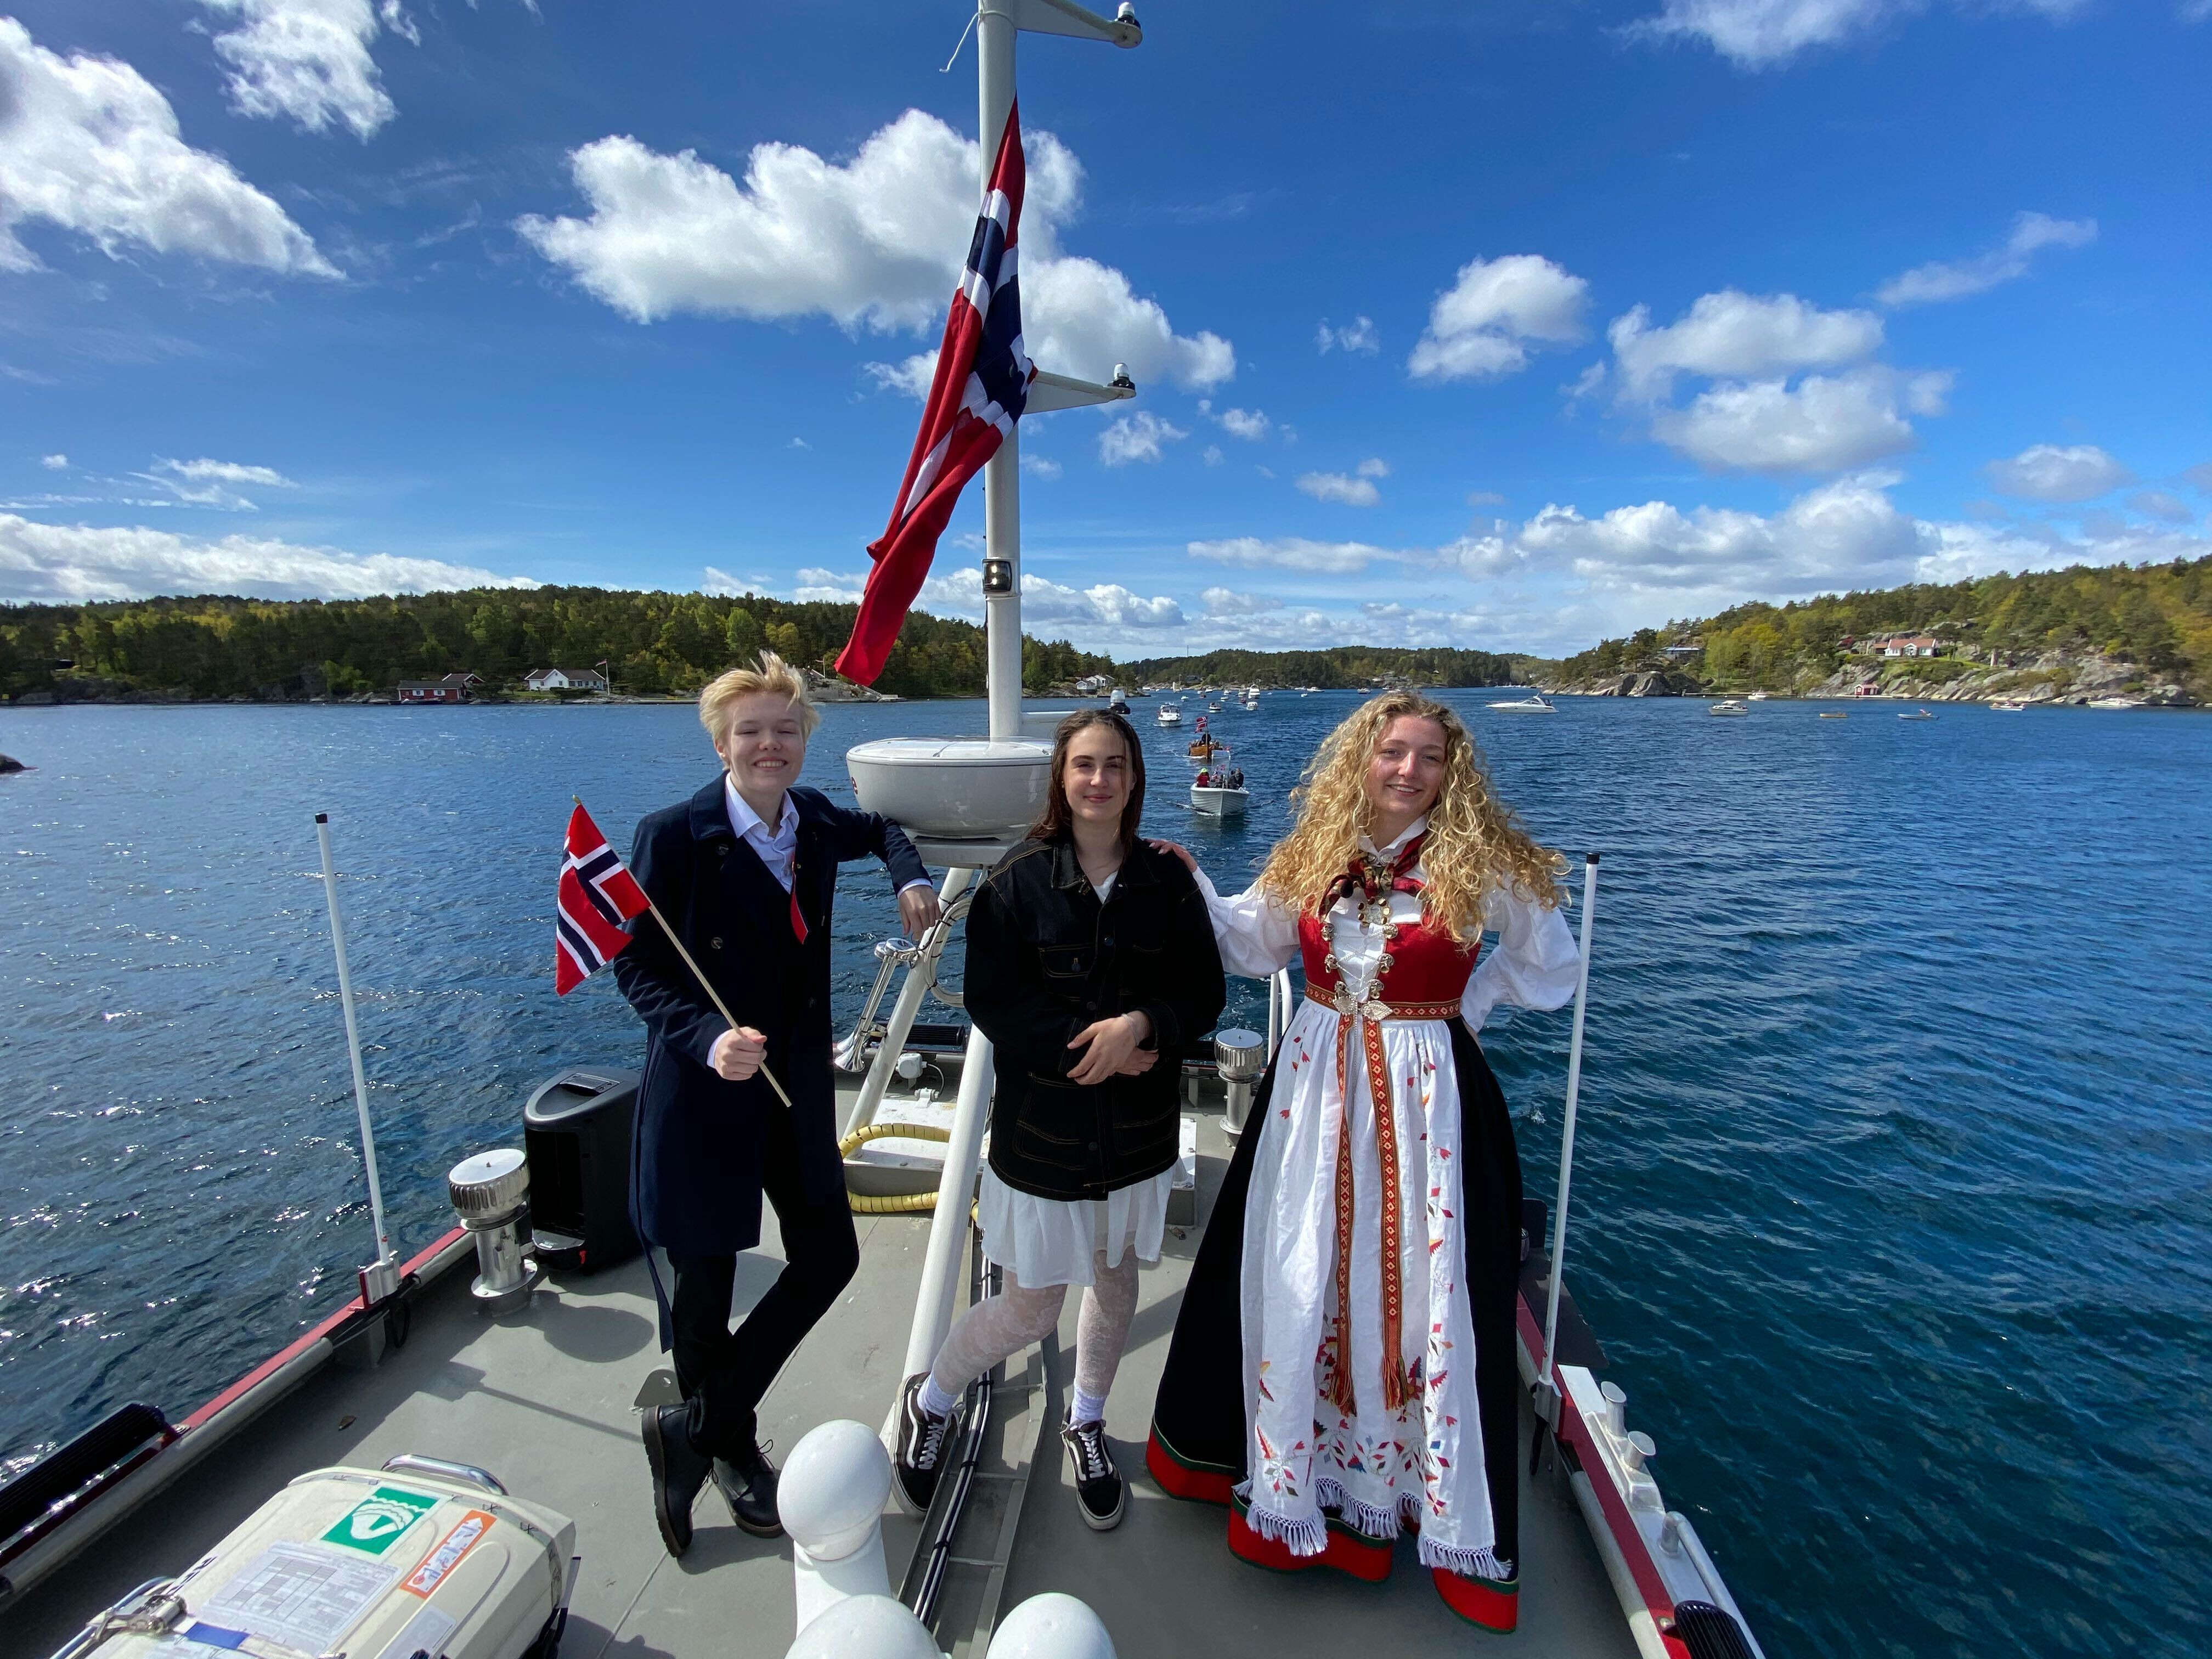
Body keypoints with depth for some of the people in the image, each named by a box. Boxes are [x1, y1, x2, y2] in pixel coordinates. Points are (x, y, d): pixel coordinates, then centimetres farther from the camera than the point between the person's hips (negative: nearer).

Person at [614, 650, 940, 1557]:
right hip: (704, 1093, -5)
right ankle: (731, 1448, 42)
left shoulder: (815, 820, 0)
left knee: (828, 1258, 12)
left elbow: (878, 827, 22)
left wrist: (910, 879, 3)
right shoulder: (675, 834, -15)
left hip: (797, 1086, 6)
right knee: (704, 1286, 12)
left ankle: (696, 1429, 33)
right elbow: (637, 965, -12)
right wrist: (707, 1039, -28)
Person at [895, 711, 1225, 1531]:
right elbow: (991, 1002, -13)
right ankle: (930, 1400, 38)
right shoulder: (1019, 878, -9)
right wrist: (1094, 1046, -20)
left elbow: (1204, 994, -2)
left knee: (1116, 1284, 20)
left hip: (1138, 1127, 3)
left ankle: (1086, 1423, 48)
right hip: (1041, 1129, -3)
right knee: (1028, 1310, 7)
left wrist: (1140, 1025, -21)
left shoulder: (1167, 881, -2)